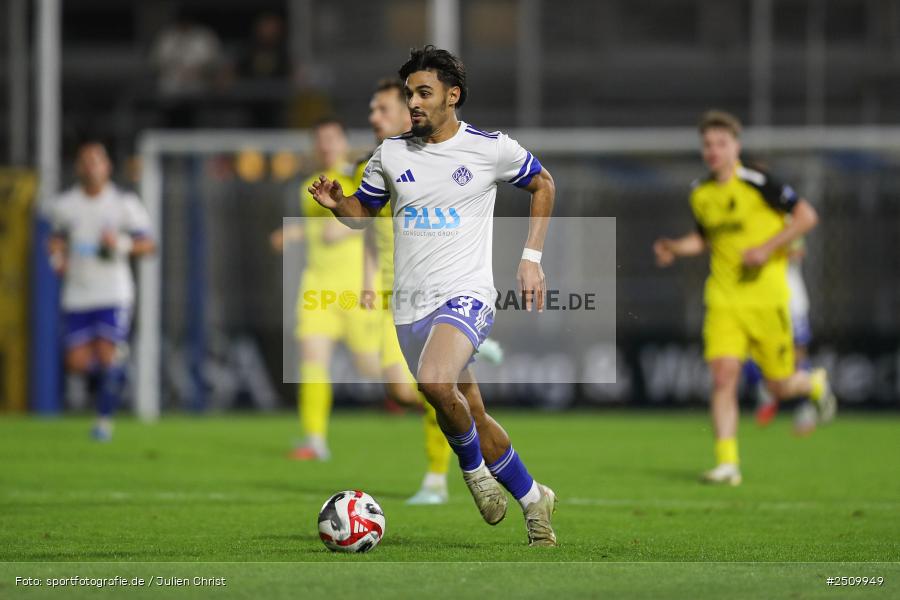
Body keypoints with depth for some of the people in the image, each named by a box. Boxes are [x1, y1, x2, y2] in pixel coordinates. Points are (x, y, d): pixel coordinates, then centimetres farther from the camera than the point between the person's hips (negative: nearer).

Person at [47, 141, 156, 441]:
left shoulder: (124, 204, -4)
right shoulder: (64, 205, 4)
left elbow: (148, 245, 0)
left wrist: (121, 243, -19)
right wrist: (57, 257, 0)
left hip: (114, 293, -3)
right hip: (77, 295, 3)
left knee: (107, 357, -13)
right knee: (77, 364, -1)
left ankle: (104, 420, 2)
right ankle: (116, 361, 32)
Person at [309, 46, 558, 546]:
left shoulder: (491, 149, -3)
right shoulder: (392, 154, 6)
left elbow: (543, 184, 12)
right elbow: (363, 212, 18)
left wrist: (532, 258, 5)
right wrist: (337, 202, -6)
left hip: (466, 294, -5)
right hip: (411, 307, 5)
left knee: (436, 382, -32)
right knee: (471, 417, 11)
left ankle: (473, 467, -6)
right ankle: (534, 499, 28)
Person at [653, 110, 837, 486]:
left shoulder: (757, 183, -10)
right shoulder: (700, 194, 8)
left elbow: (806, 216, -9)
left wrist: (767, 247, -18)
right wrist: (676, 249, 5)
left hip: (765, 297, -4)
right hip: (723, 299, 4)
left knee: (780, 386, 4)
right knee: (723, 376, -14)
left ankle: (816, 384, 39)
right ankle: (727, 463, -13)